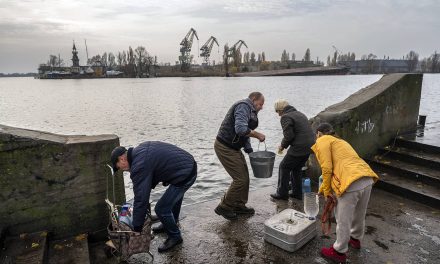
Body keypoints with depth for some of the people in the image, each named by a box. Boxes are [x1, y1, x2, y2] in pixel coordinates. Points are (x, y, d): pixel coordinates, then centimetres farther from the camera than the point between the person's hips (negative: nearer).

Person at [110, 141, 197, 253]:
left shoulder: (139, 166, -20)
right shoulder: (140, 149, 9)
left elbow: (141, 199, -19)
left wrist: (136, 229, -10)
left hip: (184, 175, -11)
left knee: (161, 209, -1)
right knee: (175, 195, 33)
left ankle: (175, 237, 23)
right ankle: (172, 224, 56)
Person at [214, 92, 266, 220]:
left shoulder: (250, 110, 18)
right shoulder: (243, 106, -16)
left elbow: (245, 134, 22)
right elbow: (241, 129, -32)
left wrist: (250, 151, 14)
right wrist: (258, 135, -18)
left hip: (233, 147, 11)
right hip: (225, 148, -11)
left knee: (245, 177, 15)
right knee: (240, 179, -7)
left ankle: (239, 205, 29)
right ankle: (223, 207, 9)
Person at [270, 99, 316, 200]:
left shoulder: (286, 117, -8)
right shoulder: (300, 114, 21)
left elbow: (289, 136, -18)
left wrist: (282, 146, 1)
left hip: (299, 148, -9)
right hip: (310, 146, 9)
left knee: (284, 167, 5)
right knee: (296, 168, 22)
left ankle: (282, 193, 12)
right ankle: (297, 193, 29)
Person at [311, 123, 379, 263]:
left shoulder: (322, 141, 4)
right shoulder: (340, 141, 29)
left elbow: (327, 168, -7)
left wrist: (326, 191, 4)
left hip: (352, 184, -9)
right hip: (367, 180, 9)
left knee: (343, 220, 9)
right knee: (359, 214, 29)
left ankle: (339, 252, 26)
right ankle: (355, 239, 52)